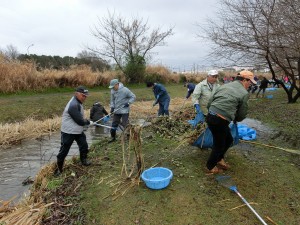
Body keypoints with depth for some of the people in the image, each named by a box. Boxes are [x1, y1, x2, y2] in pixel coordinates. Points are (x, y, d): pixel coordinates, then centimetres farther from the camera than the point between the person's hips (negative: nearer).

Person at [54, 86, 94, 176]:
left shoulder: (78, 102, 6)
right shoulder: (73, 105, -27)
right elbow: (79, 121, -26)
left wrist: (86, 121, 3)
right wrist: (88, 122, -9)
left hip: (78, 131, 9)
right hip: (68, 132, -9)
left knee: (84, 146, 16)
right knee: (64, 151, 4)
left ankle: (84, 160, 38)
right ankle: (59, 168, 20)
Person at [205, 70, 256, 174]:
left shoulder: (224, 86, 17)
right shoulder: (244, 93, -1)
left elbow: (209, 103, 13)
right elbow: (242, 115, 6)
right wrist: (235, 119, 27)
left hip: (210, 116, 8)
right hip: (220, 121, -8)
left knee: (228, 139, 25)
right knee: (219, 144, 13)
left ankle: (219, 159, 40)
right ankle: (211, 166, 31)